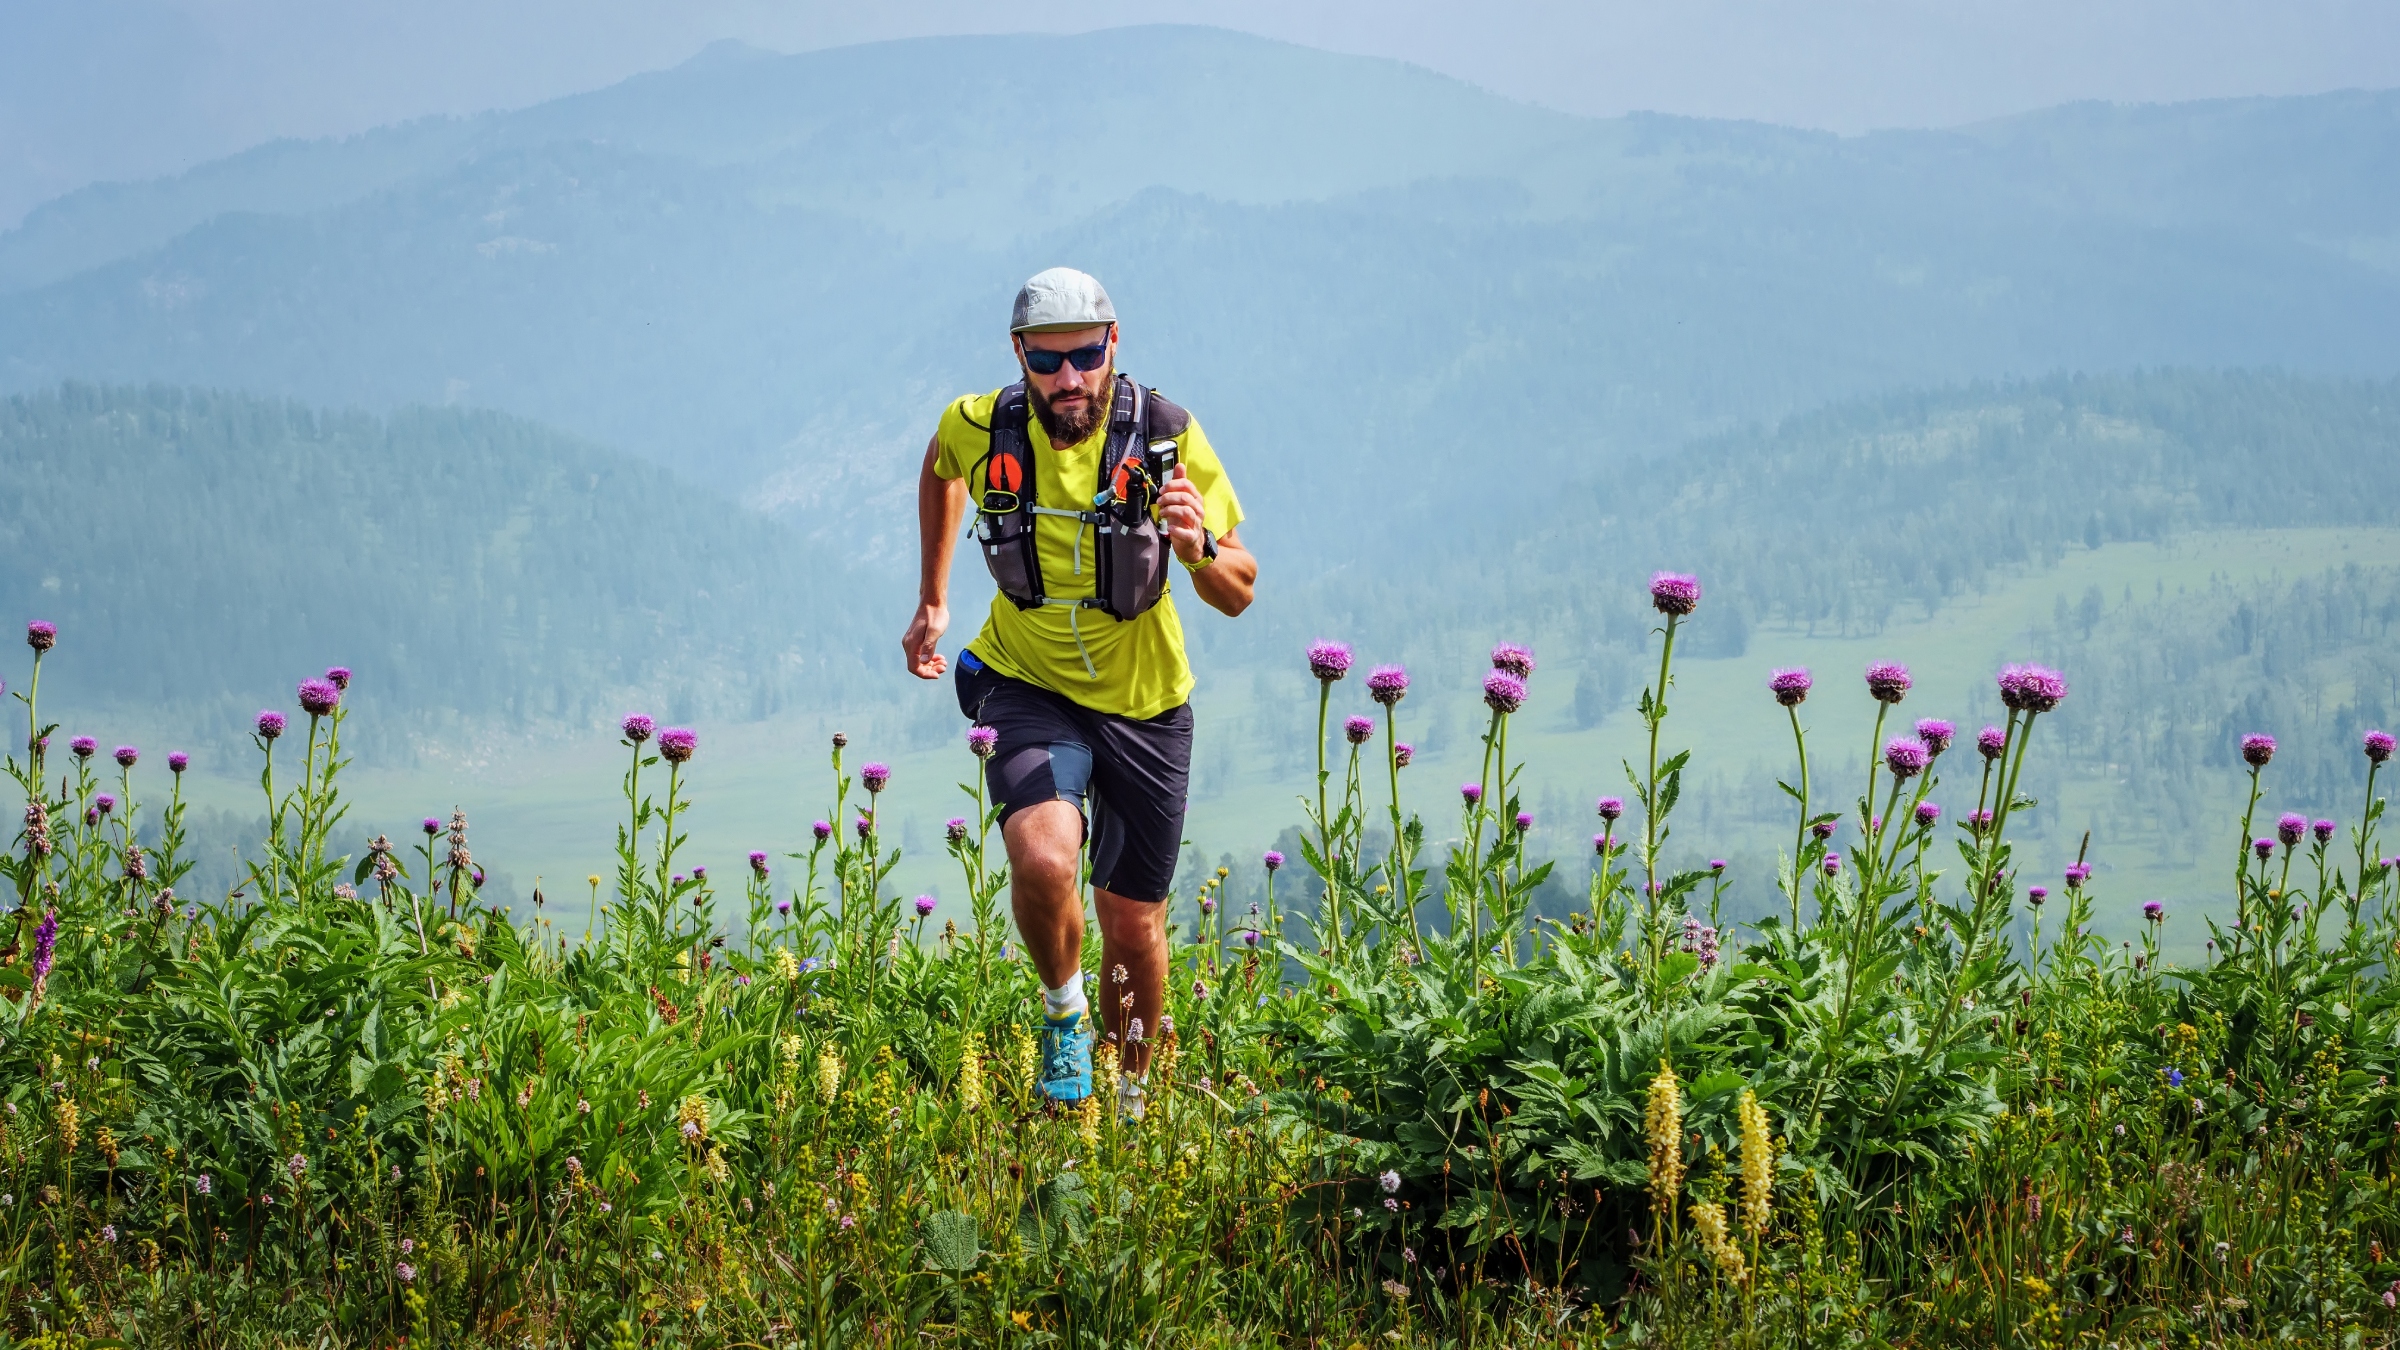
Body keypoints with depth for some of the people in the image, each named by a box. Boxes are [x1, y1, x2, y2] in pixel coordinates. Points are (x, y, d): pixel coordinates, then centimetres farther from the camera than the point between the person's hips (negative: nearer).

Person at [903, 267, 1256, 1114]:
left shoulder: (1168, 439, -17)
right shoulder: (980, 429, -14)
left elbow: (1239, 594, -12)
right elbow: (939, 468, 14)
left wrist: (1198, 549, -34)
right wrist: (932, 599, 14)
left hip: (1143, 702, 0)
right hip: (1029, 691, 0)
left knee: (1132, 926, 8)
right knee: (1043, 861, -29)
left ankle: (1130, 1096, 34)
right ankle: (1064, 1012, 1)